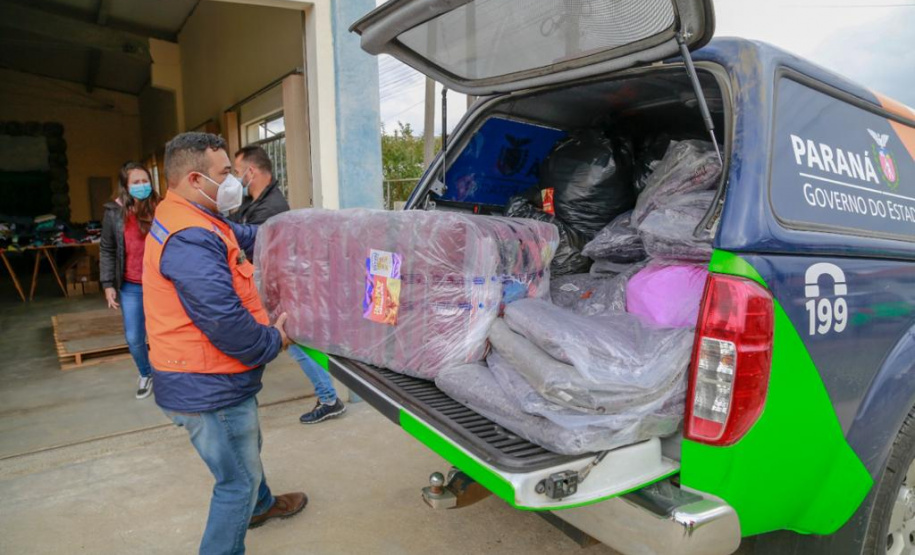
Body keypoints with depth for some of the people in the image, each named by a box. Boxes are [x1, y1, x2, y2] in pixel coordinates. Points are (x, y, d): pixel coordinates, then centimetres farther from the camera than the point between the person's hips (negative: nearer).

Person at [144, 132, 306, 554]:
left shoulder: (196, 222, 7)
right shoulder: (190, 240, -28)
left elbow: (246, 237, 22)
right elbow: (225, 322, -31)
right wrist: (273, 340, -13)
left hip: (208, 379, 11)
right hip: (208, 389, -11)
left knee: (247, 450, 32)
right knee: (238, 480, 6)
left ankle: (259, 505, 57)